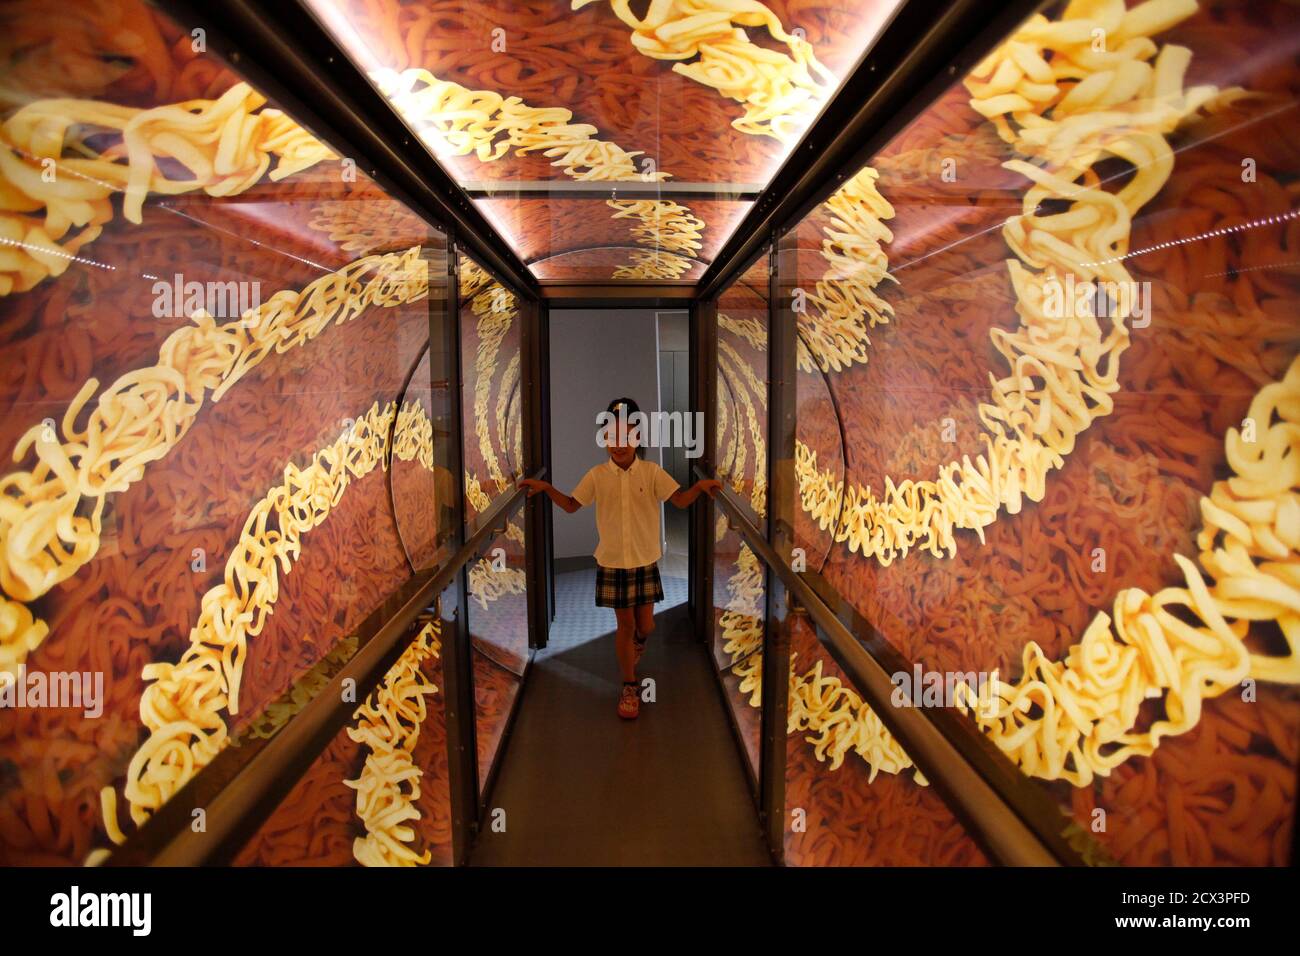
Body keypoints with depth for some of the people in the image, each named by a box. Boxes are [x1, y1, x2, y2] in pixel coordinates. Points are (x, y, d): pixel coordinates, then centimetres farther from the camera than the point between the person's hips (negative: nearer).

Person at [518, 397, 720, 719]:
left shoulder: (652, 472, -7)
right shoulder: (597, 475, -4)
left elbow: (680, 500, -14)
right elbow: (571, 505, 4)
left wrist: (700, 486, -35)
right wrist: (546, 487, -11)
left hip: (645, 562, 0)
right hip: (612, 563, 0)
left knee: (645, 625, 8)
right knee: (624, 624, 7)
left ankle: (636, 643, 47)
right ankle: (629, 686, 22)